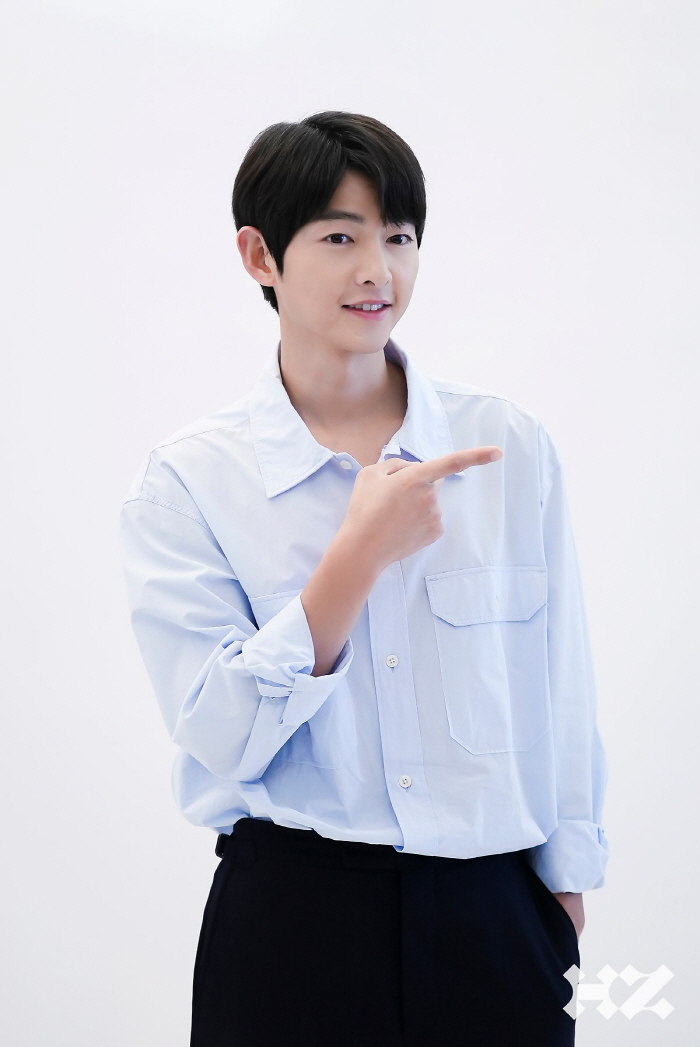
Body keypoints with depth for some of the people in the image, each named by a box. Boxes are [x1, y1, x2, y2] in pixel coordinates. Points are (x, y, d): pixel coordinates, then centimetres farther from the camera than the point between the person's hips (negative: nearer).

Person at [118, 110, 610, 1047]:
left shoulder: (509, 444, 0)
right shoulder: (190, 479, -5)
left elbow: (562, 699, 4)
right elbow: (222, 739, -13)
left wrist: (564, 916, 5)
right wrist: (361, 555, -20)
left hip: (492, 917, 2)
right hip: (292, 924, -2)